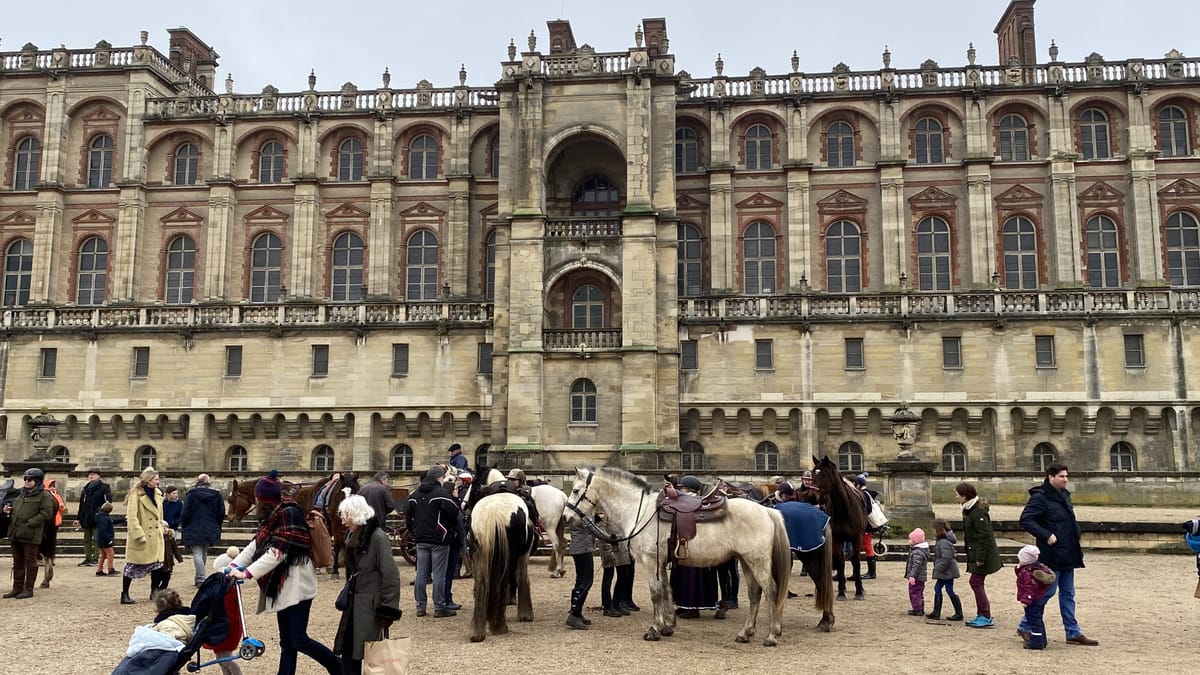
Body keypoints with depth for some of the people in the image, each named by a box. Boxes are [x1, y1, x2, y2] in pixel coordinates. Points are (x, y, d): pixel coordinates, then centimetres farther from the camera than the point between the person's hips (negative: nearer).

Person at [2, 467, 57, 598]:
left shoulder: (44, 496, -7)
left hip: (30, 535, -8)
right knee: (18, 561, 13)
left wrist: (29, 523, -18)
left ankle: (29, 589, 6)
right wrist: (9, 510, 8)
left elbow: (46, 513, -14)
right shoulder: (22, 494, 19)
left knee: (30, 561, 0)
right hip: (15, 534, 8)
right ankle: (17, 588, 21)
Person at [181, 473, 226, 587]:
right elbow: (221, 514, 4)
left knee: (197, 554, -4)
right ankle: (199, 577, 28)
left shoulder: (191, 494, -9)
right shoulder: (216, 495, 1)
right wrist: (215, 525, 19)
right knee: (204, 553, 19)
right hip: (210, 530, 4)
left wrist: (183, 524, 7)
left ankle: (201, 580, -11)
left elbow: (185, 513, -10)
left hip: (194, 530, -4)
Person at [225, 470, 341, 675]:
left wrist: (247, 573, -22)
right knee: (286, 642, 10)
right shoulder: (272, 516, 12)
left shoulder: (289, 514, -17)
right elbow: (255, 545, 9)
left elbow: (277, 553, -21)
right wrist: (234, 565, -4)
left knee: (298, 640, -8)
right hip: (283, 586, 9)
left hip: (297, 586, -9)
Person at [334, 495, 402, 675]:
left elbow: (391, 575, -19)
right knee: (348, 652, 9)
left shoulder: (377, 537, -17)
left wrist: (387, 609, -20)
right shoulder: (353, 537, 9)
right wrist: (347, 595, 17)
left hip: (372, 606, -8)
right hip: (354, 604, 8)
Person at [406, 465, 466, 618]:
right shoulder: (441, 493, -13)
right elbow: (455, 514, -15)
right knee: (439, 574, -2)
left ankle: (420, 606, 13)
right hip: (438, 540, -6)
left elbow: (408, 515, 17)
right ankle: (439, 607, 1)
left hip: (420, 540, 7)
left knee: (421, 573, 9)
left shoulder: (415, 494, 11)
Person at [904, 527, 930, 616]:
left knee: (914, 593, -3)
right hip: (921, 578, 11)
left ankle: (917, 610, 0)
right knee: (919, 594, 18)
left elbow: (916, 565, -29)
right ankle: (921, 609, 26)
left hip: (916, 577, -11)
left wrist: (912, 576, -32)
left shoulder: (917, 552, -22)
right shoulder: (923, 549, 11)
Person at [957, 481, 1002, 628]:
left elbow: (984, 536, -21)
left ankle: (986, 618, 0)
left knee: (976, 582, -6)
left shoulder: (978, 512, -19)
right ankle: (981, 616, 21)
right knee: (976, 583, 13)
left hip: (983, 555, -10)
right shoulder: (969, 510, 12)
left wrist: (980, 558, -21)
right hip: (976, 554, 10)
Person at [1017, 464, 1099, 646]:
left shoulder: (1064, 496, 14)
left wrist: (1076, 531, 10)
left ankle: (1073, 633, 18)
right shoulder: (1040, 497, -15)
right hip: (1051, 555, -9)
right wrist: (1046, 535, -26)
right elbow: (1025, 520, -22)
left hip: (1068, 555, 9)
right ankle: (1025, 626, 10)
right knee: (1047, 592, -2)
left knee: (1068, 594, 12)